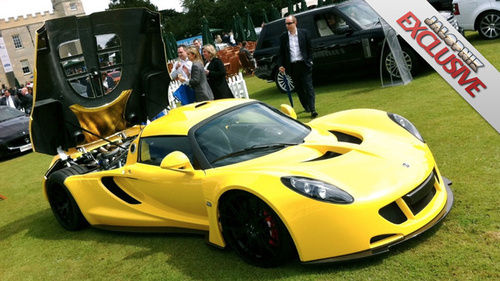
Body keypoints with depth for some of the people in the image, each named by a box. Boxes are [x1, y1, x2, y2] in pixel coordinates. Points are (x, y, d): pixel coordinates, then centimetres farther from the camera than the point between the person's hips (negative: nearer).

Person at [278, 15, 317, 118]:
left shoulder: (304, 33, 2)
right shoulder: (283, 37, 5)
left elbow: (309, 48, 7)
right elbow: (281, 53, 9)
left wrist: (310, 61, -1)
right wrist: (281, 65, 0)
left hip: (304, 64, -2)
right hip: (292, 66, 2)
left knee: (308, 86, -7)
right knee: (299, 88, 10)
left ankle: (312, 109, -9)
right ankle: (306, 107, 24)